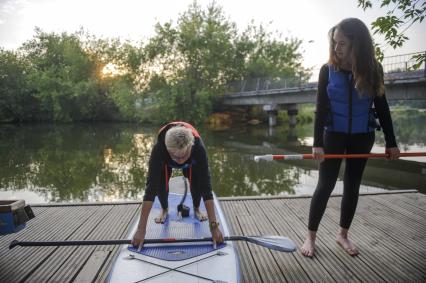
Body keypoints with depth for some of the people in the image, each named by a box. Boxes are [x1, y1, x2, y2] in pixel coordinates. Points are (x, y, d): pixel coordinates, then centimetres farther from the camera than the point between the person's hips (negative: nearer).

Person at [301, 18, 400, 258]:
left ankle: (343, 234, 25)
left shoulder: (373, 69, -6)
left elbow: (381, 107, 0)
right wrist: (317, 143, -17)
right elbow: (321, 108, -11)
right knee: (326, 185, -2)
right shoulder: (328, 70, -10)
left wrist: (391, 142, 0)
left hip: (362, 136, 2)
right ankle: (311, 236, 9)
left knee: (352, 185, 9)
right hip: (334, 134, -2)